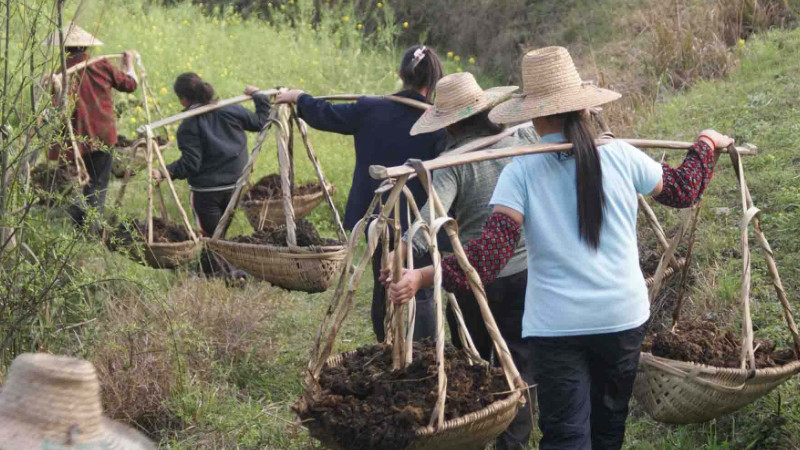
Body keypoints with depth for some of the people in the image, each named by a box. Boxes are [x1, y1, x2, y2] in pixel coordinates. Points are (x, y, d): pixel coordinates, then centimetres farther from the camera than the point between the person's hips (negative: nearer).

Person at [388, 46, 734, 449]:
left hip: (555, 325, -3)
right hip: (623, 317, 3)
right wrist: (705, 146, 34)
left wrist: (425, 276, -22)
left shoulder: (520, 173, -10)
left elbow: (490, 252, -20)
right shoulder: (622, 158, -2)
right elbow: (682, 191, 16)